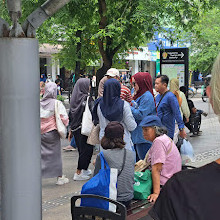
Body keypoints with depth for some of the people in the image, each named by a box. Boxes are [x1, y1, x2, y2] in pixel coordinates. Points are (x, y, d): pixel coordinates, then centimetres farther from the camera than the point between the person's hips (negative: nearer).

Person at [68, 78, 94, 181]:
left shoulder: (74, 98, 7)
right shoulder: (87, 99, -13)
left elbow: (70, 115, 11)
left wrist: (70, 130, 16)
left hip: (75, 129, 7)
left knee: (81, 149, 18)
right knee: (87, 149, 1)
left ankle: (84, 169, 30)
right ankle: (78, 173, 0)